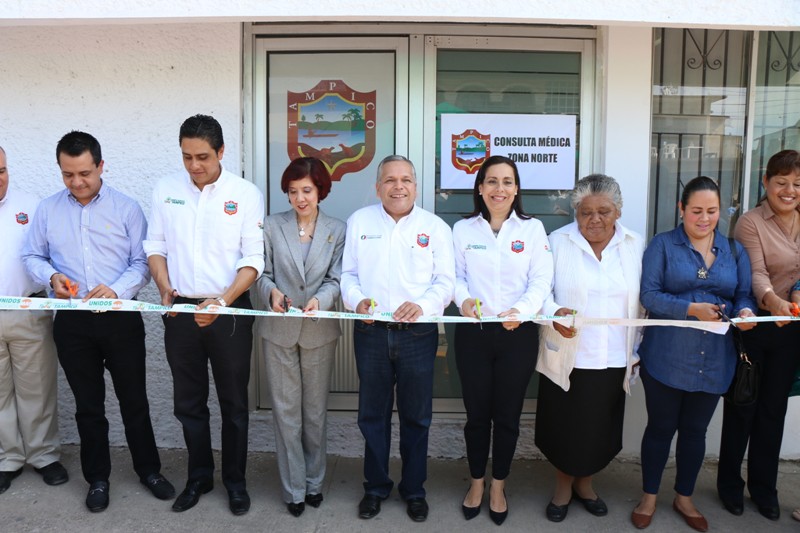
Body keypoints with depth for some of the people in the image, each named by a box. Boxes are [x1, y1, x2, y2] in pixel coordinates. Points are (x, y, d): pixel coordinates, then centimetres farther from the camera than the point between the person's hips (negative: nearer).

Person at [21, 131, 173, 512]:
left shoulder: (126, 208, -3)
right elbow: (32, 257, 10)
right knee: (88, 405, 14)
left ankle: (149, 470, 27)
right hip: (72, 322, 2)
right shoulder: (47, 209, 5)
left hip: (121, 319, -2)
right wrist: (51, 276, -11)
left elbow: (142, 262, -6)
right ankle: (97, 478, 30)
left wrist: (117, 289, -23)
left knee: (134, 401, 8)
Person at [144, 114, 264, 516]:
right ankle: (199, 477, 33)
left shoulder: (246, 194, -7)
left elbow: (253, 260, -9)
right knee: (188, 402, 15)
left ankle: (235, 481, 27)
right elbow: (156, 246, 9)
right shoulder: (165, 190, 3)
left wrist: (222, 302, -20)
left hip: (230, 311, -3)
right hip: (180, 310, 3)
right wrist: (165, 289, -6)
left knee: (233, 402, 9)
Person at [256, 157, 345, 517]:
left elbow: (336, 280, -3)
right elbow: (262, 273, 2)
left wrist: (319, 299, -24)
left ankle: (314, 482, 29)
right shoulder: (272, 226, 3)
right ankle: (294, 488, 18)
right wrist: (271, 291, -19)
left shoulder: (337, 231, 2)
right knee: (286, 410, 5)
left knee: (315, 410, 12)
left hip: (319, 332, 0)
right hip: (279, 330, 0)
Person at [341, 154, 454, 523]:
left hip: (418, 334, -1)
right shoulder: (359, 221, 6)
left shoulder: (435, 227, 3)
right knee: (372, 414, 12)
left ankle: (414, 489, 29)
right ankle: (375, 487, 30)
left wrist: (422, 305, -19)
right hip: (371, 332, 1)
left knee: (416, 416, 10)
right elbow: (348, 274, 7)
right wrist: (357, 299, -13)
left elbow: (445, 281, 0)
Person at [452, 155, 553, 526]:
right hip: (473, 333, 1)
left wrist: (521, 309, -22)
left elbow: (541, 280, -4)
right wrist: (463, 298, -19)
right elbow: (456, 276, 3)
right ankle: (476, 482, 32)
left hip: (518, 334, 0)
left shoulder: (532, 229, 2)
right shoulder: (462, 229, 5)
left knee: (507, 414, 11)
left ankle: (498, 485, 31)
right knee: (476, 413, 10)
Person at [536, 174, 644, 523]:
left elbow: (641, 303, 7)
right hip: (566, 360, -2)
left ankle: (584, 482, 39)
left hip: (614, 362, 2)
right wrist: (555, 313, -26)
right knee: (564, 427, 8)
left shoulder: (635, 246, 4)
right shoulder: (558, 242, -3)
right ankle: (563, 484, 34)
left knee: (601, 430, 13)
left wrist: (636, 350, 5)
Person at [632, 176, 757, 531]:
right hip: (666, 358, -3)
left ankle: (684, 498, 34)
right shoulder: (663, 245, -2)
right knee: (660, 428, 9)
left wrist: (746, 312, -15)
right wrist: (691, 309, -22)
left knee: (695, 431, 16)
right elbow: (649, 294, -11)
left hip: (714, 361, 3)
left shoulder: (734, 250, 10)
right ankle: (649, 497, 28)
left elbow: (744, 295, 8)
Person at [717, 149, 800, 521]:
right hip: (756, 326, -5)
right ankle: (730, 483, 27)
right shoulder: (751, 223, -12)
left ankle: (764, 486, 31)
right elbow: (756, 273, -23)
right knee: (742, 406, 8)